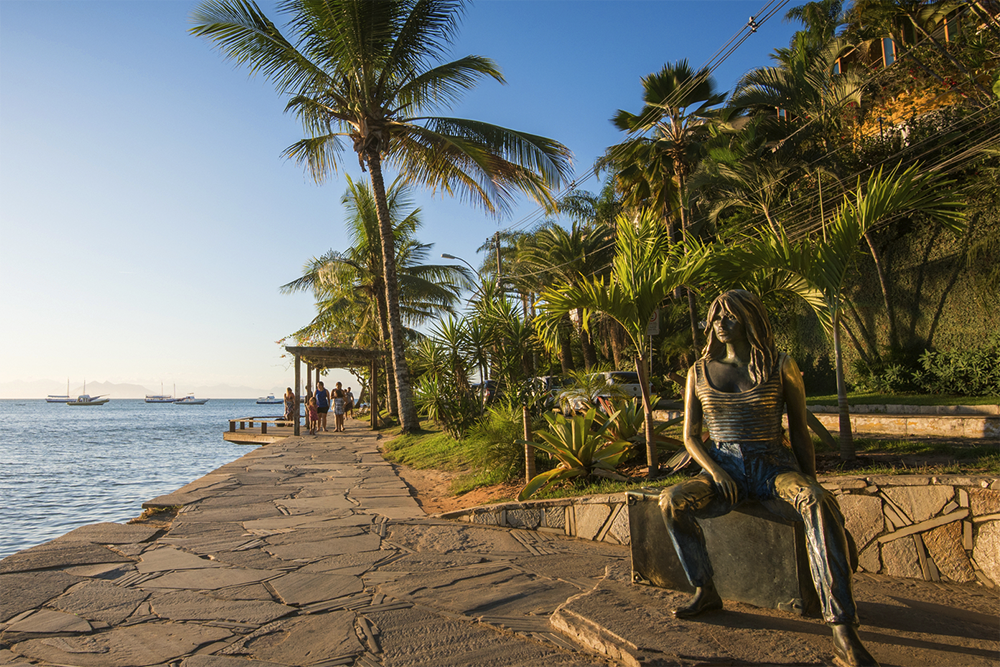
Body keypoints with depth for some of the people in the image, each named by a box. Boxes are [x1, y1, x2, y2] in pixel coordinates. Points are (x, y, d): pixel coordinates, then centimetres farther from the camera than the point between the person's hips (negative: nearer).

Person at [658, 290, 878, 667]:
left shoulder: (781, 368, 3)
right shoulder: (700, 373, 9)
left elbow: (800, 432, 6)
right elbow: (690, 436, 9)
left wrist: (811, 488, -5)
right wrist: (715, 471, -10)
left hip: (773, 465, -1)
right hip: (721, 469, 2)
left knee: (820, 504, -35)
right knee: (671, 500, -28)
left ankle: (842, 629, -34)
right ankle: (705, 592, -9)